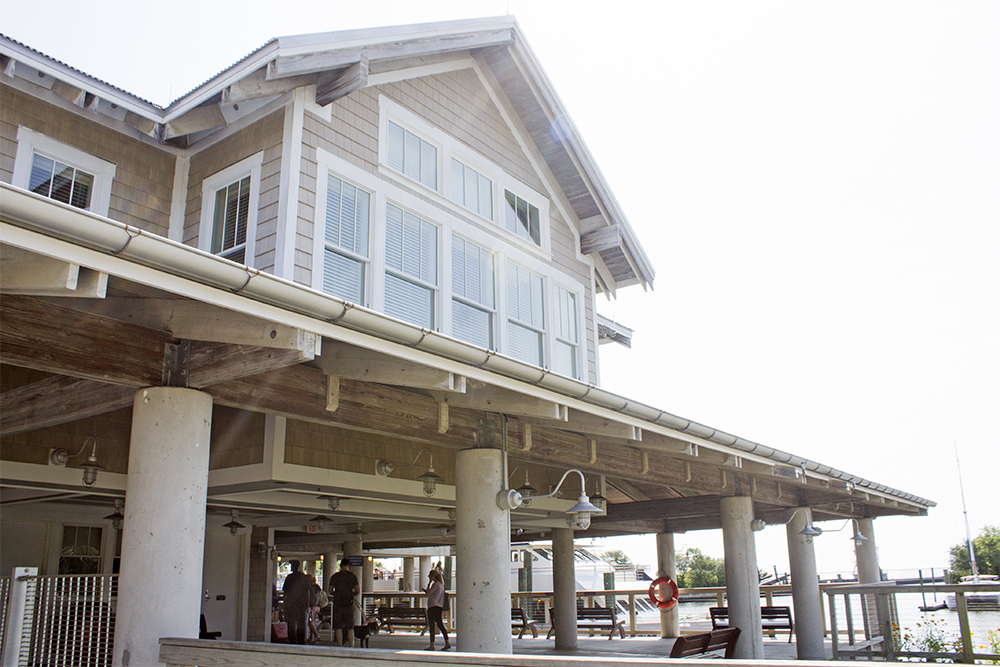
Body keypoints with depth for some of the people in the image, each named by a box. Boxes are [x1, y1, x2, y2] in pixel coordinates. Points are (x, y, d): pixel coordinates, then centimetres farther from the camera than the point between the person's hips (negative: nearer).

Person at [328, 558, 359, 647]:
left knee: (338, 628, 6)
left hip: (337, 604, 1)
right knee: (350, 628, 5)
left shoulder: (334, 576, 2)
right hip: (349, 604, -1)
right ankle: (351, 647, 2)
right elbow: (358, 591, -3)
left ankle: (340, 647, 6)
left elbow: (330, 592, 3)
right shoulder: (353, 576, -1)